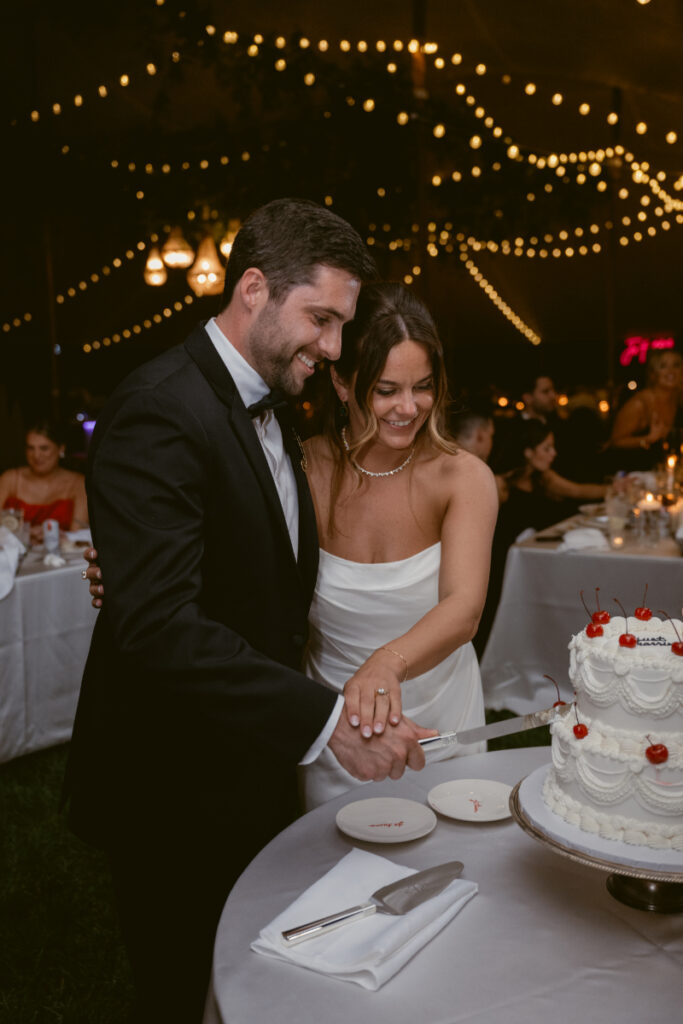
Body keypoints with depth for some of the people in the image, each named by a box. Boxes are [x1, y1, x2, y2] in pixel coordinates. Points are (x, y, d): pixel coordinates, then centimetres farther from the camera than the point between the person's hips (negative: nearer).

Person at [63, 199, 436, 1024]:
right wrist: (328, 718, -31)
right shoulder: (159, 411, -23)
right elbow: (159, 625, -32)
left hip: (253, 769, 9)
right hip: (176, 799, -8)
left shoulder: (268, 408, 9)